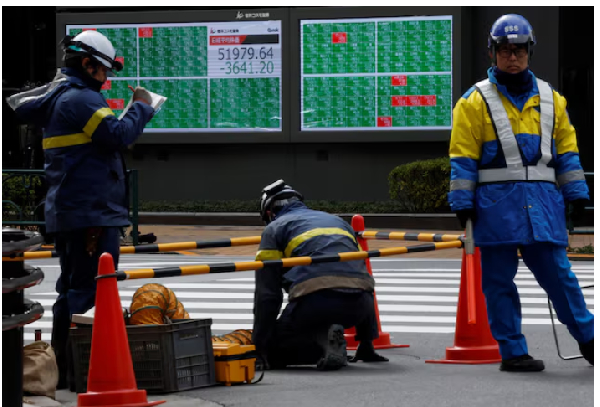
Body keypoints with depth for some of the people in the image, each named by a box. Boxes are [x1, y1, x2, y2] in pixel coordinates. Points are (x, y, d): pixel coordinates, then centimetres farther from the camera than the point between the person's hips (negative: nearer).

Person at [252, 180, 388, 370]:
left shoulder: (274, 229, 19)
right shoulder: (338, 221, 34)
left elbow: (267, 293, 10)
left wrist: (261, 345, 13)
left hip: (313, 301, -5)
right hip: (358, 304, 5)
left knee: (278, 349, 13)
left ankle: (324, 341, -14)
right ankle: (367, 346, 21)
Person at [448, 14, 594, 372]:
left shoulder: (551, 99, 14)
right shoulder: (475, 101, 3)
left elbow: (567, 150, 16)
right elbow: (462, 158, 1)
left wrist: (576, 194, 9)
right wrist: (463, 204, -5)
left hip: (543, 201, 2)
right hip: (497, 203, -2)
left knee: (558, 273, 2)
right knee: (499, 281, 0)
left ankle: (587, 338, 14)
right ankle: (513, 351, 7)